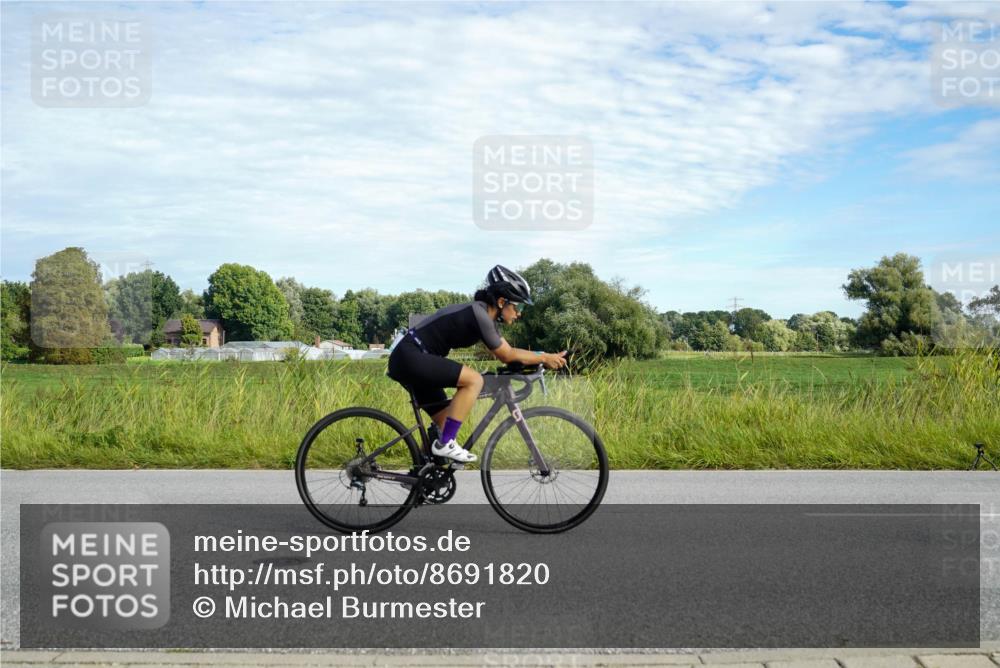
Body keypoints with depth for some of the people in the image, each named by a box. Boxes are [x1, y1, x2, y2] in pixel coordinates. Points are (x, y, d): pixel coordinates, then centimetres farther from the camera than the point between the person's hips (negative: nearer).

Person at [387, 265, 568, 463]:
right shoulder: (479, 313, -18)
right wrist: (544, 358, -3)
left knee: (448, 426, 9)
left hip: (409, 360, 10)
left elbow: (508, 351, 13)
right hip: (410, 356, -10)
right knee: (474, 380, -19)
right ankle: (445, 444, -13)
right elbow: (507, 356, -11)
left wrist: (545, 356, 7)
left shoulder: (486, 316, 11)